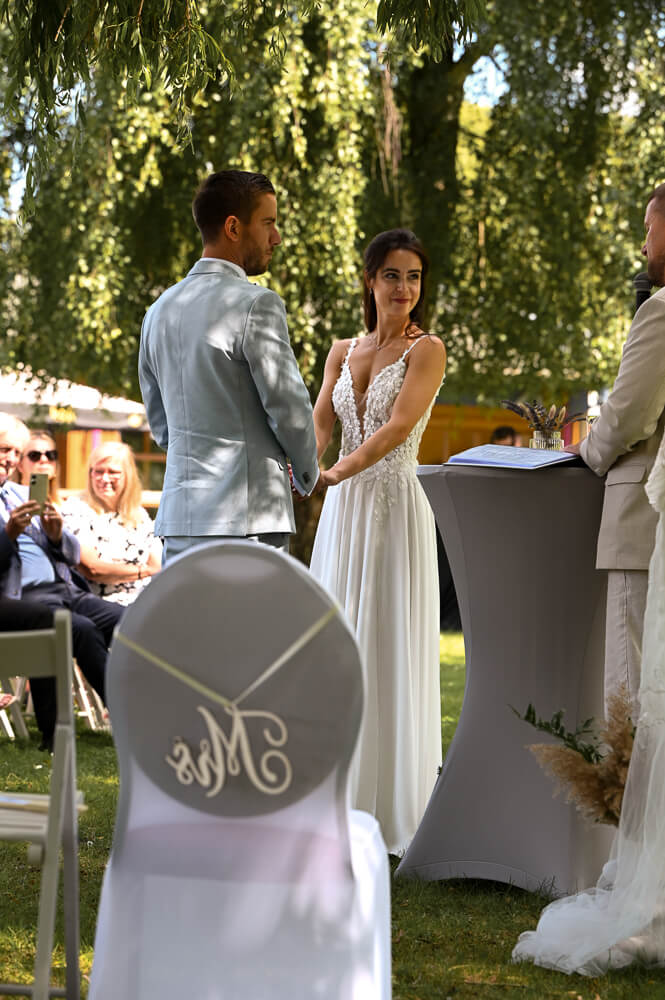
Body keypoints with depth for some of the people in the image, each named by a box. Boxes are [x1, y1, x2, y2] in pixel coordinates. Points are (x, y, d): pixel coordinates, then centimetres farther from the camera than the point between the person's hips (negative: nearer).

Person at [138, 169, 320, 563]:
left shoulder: (160, 309, 13)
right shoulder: (257, 305, -11)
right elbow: (288, 407, -9)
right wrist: (308, 473, 8)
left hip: (179, 516, 8)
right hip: (248, 517, -7)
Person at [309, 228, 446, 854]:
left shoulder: (426, 350, -3)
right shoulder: (343, 352, 14)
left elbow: (398, 427, -17)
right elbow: (318, 424, 2)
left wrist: (339, 471, -31)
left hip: (395, 508, -5)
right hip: (342, 510, 5)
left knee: (389, 649, -5)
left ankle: (391, 810, 2)